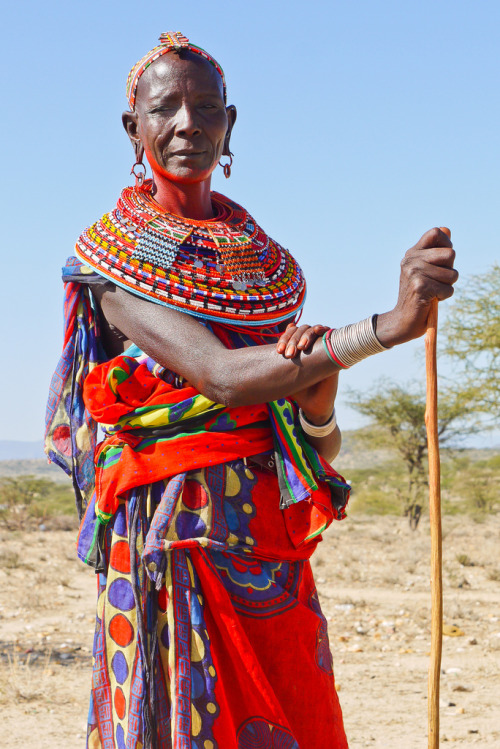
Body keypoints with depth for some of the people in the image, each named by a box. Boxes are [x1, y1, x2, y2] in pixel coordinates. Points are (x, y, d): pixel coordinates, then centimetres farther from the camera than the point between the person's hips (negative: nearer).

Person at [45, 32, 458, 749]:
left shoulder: (265, 261, 13)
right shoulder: (110, 255, -3)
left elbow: (325, 448, 11)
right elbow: (222, 376, -20)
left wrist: (318, 398, -14)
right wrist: (390, 324, -28)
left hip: (274, 549, 5)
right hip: (173, 543, -5)